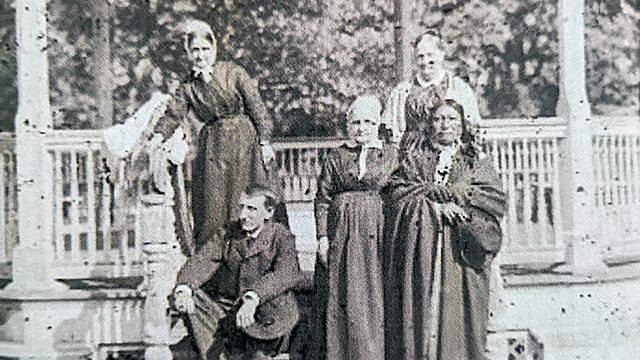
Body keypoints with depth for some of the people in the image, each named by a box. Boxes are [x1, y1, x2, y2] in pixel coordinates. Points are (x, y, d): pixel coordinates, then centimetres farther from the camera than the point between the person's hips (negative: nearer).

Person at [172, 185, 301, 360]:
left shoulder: (281, 236, -6)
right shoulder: (230, 233, 7)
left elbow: (288, 273, -25)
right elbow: (201, 261, -3)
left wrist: (252, 299, -42)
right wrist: (184, 288, -26)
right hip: (230, 305, 5)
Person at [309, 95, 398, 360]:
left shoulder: (390, 154, 10)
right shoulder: (335, 157, 10)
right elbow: (322, 199, 4)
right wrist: (322, 236, -3)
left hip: (376, 234, 0)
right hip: (341, 234, 1)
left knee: (374, 296, 2)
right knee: (339, 298, 3)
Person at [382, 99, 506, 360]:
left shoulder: (477, 162, 14)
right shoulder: (413, 159, 13)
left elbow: (494, 201, 1)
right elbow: (398, 196, -1)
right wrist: (435, 207, -11)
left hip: (459, 252, 0)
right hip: (420, 250, 0)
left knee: (457, 316, -4)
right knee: (420, 312, -4)